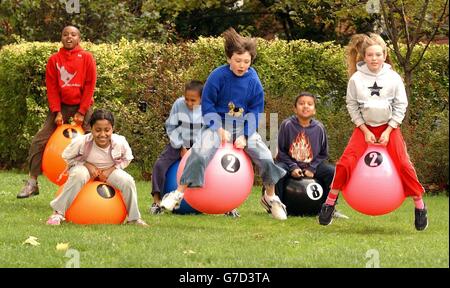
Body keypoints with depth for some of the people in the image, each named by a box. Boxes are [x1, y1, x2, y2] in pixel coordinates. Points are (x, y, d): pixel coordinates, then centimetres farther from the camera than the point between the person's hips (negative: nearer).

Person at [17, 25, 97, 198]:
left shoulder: (86, 58, -3)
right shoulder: (54, 60, 2)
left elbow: (90, 85, -5)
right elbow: (51, 87, 1)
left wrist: (81, 112, -10)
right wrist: (57, 112, -9)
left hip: (82, 107, -2)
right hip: (61, 106, 2)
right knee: (39, 142, -8)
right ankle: (32, 183, -3)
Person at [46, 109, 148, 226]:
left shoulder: (120, 143, -25)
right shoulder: (81, 142, -30)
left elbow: (126, 159, -3)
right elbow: (67, 156, -12)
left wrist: (111, 169, -18)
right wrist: (87, 165, -23)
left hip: (109, 170, 2)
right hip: (85, 167, -2)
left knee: (128, 181, -22)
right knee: (78, 175, -37)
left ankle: (134, 218, 0)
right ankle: (58, 213, -27)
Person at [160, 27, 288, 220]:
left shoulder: (253, 81, -6)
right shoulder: (217, 76, -14)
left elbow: (255, 111, 0)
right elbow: (207, 104, -8)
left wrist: (245, 136, -11)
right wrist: (219, 130, -16)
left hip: (243, 126, 3)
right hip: (218, 123, -3)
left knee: (266, 158, -11)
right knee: (201, 152, -28)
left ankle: (271, 197, 14)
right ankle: (179, 193, -17)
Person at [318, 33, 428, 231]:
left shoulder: (393, 78, -9)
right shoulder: (356, 79, -9)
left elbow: (401, 106, -3)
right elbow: (352, 106, -2)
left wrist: (388, 131, -9)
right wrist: (365, 131, -8)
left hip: (389, 127, 0)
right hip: (364, 127, 0)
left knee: (403, 165, -11)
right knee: (345, 163, -14)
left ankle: (419, 205, 2)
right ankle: (330, 203, -1)